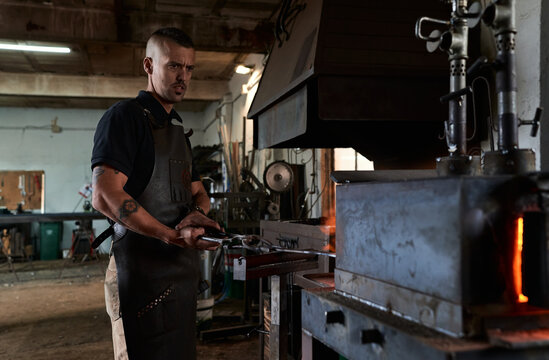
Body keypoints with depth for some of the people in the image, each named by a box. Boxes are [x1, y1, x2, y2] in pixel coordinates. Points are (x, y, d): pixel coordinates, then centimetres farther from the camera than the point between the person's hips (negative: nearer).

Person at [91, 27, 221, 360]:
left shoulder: (178, 129, 19)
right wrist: (173, 237, -23)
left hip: (182, 268, 9)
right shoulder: (126, 116, -8)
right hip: (144, 268, -8)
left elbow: (199, 193, 23)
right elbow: (104, 196, -19)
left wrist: (197, 214, -1)